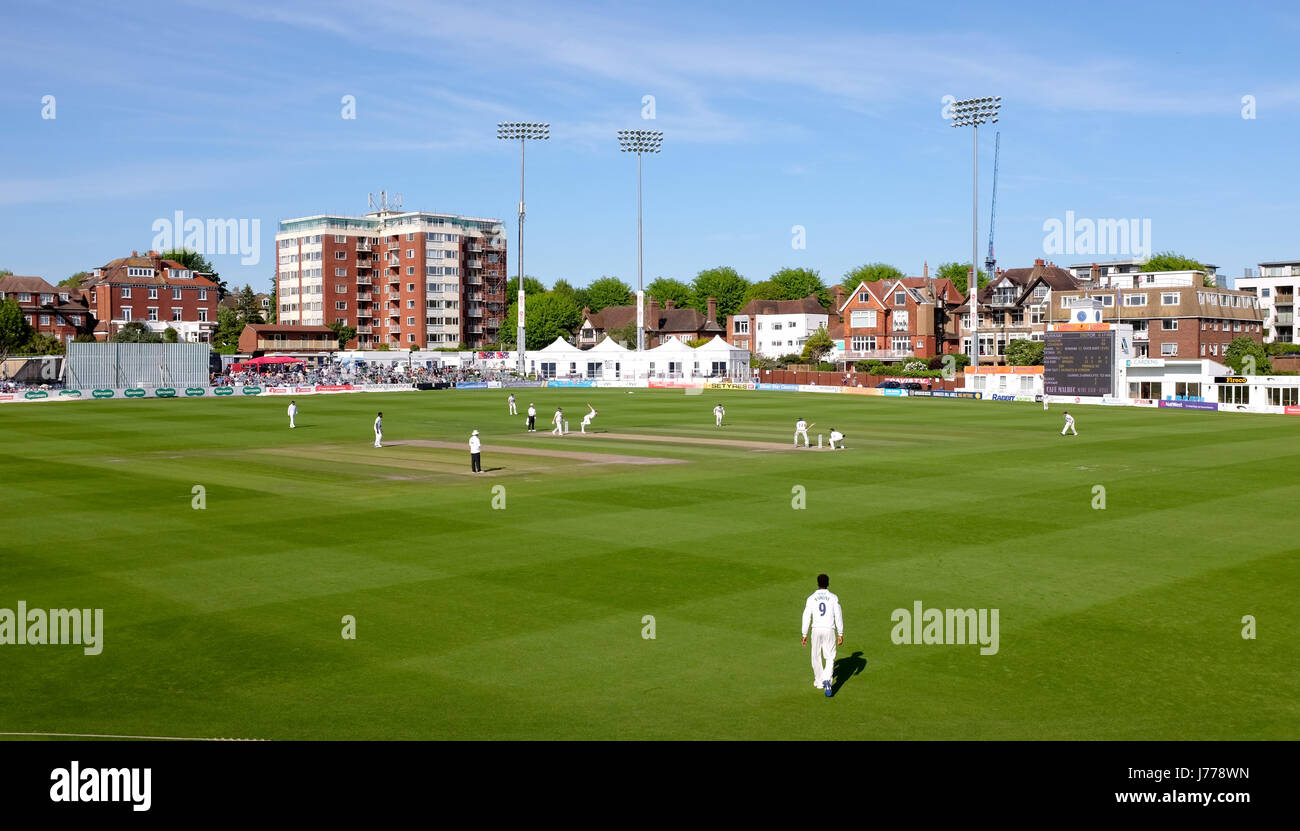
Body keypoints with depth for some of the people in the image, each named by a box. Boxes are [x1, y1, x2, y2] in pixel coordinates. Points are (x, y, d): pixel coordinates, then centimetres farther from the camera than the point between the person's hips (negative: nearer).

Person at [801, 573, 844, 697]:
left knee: (816, 656, 17)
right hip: (830, 630, 0)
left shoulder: (811, 598, -1)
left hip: (816, 630, 0)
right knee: (830, 657, 4)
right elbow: (838, 617, -2)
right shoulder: (833, 598, -1)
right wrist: (840, 634, 3)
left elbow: (806, 617, -1)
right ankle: (827, 680, -19)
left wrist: (804, 635, 5)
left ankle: (819, 682, 27)